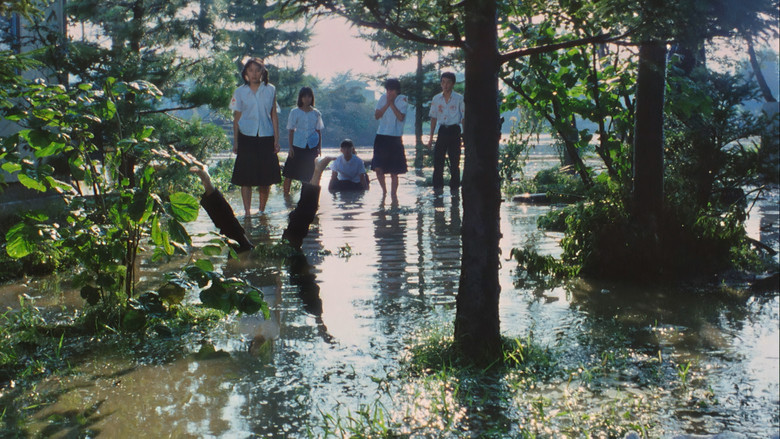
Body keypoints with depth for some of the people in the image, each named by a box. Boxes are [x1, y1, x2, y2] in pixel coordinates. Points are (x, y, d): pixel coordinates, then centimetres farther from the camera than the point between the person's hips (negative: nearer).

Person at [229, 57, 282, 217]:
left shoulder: (270, 90, 5)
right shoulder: (240, 92, 3)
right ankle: (247, 212, 1)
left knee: (266, 179, 4)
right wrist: (235, 142, 2)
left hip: (266, 138, 1)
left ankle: (262, 210, 18)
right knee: (246, 178, -4)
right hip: (247, 138, -1)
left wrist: (276, 140, 2)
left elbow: (274, 115, 7)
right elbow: (236, 118, 6)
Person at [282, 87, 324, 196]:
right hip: (297, 146, -2)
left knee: (309, 172, 4)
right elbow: (291, 131, 1)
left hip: (312, 147, 2)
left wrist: (319, 147, 6)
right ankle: (286, 192, 8)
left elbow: (319, 131, 11)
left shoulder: (316, 113, 6)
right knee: (290, 171, -2)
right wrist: (290, 146, -5)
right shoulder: (295, 112, 0)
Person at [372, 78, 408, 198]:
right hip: (381, 136, 2)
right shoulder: (383, 98, 7)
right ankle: (384, 190, 18)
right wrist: (387, 104, -10)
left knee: (393, 172, 2)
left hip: (395, 138, -2)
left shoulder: (402, 100, -2)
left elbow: (401, 117, -15)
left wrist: (392, 104, -14)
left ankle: (393, 193, 13)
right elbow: (377, 115, -2)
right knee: (378, 168, -4)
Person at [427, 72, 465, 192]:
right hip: (442, 131, 3)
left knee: (454, 161, 1)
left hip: (454, 131, -3)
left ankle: (454, 187, 9)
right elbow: (434, 118, 12)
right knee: (438, 160, 0)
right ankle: (437, 188, 7)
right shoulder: (436, 99, 8)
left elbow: (464, 117, 1)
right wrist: (431, 136, 8)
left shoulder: (459, 98, 0)